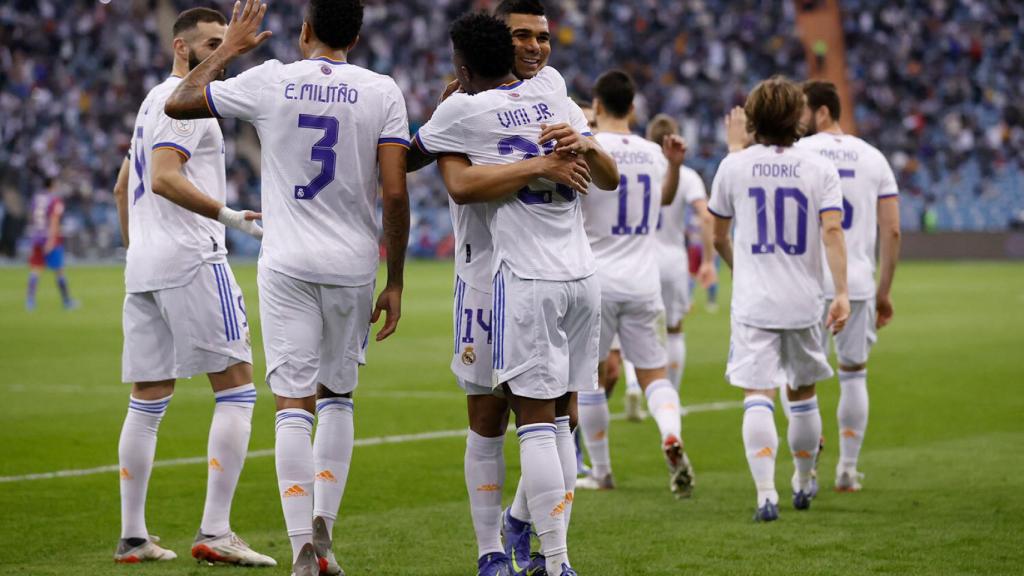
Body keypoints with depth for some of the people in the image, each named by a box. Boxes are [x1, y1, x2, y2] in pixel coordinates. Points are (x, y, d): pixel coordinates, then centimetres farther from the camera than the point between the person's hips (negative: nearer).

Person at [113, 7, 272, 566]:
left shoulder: (154, 102, 23)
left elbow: (123, 188, 29)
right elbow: (163, 178, -20)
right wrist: (232, 216, -25)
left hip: (143, 266, 10)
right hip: (191, 258, -10)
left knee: (147, 402, 10)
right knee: (236, 388, -7)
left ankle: (132, 537, 11)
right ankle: (215, 532, -13)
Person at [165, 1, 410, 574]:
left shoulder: (270, 81, -2)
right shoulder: (381, 92, -2)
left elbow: (178, 103, 10)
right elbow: (395, 194, -6)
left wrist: (230, 48, 23)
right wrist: (395, 283, 2)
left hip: (287, 266, -1)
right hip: (353, 265, 1)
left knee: (294, 403, -1)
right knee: (337, 395, 18)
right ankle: (324, 525, 8)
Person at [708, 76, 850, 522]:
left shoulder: (734, 166, 1)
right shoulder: (820, 169, 0)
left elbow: (718, 237, 10)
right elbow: (832, 231, -13)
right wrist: (842, 293, -15)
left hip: (753, 301, -1)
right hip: (804, 301, 1)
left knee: (757, 397, -7)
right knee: (802, 394, 18)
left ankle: (766, 493, -21)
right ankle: (802, 485, 32)